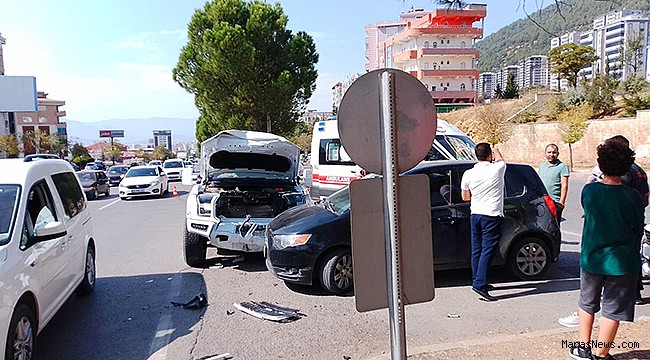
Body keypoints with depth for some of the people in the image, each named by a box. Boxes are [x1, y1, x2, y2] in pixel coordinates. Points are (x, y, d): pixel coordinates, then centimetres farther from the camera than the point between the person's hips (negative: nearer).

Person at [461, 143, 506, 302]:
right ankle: (480, 284, -13)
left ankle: (477, 281, 25)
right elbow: (500, 159, 19)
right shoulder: (497, 169, -7)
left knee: (476, 250, 14)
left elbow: (465, 197, 11)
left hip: (474, 215, 5)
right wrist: (496, 150, 40)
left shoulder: (468, 174, 0)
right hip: (492, 216, -5)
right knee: (487, 250, -6)